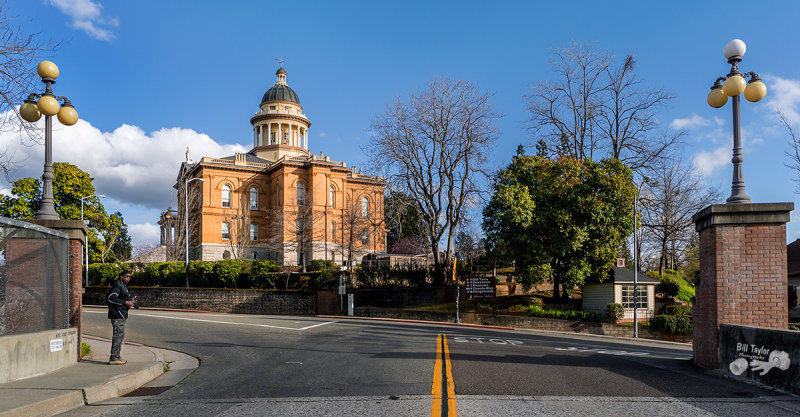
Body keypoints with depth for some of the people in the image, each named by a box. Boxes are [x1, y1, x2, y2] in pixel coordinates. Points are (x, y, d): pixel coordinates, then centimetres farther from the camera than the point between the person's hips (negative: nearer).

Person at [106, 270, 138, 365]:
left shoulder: (123, 286, 20)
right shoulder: (118, 285, -13)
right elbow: (111, 298, -22)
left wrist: (130, 300, 11)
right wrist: (125, 302, -20)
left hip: (121, 315, 11)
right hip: (117, 315, -11)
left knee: (120, 335, 14)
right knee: (118, 335, -10)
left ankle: (116, 357, 21)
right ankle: (113, 359, -7)